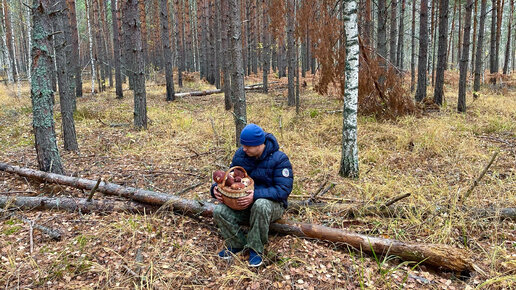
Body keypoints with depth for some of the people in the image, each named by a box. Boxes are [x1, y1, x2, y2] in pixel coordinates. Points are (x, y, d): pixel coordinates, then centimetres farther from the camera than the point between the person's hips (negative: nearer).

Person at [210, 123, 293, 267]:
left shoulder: (279, 159, -16)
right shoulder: (240, 154, 0)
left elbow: (283, 190, -23)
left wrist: (256, 195, -37)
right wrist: (216, 188, -13)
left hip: (272, 203, -4)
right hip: (244, 202, 5)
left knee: (261, 205, -41)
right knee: (219, 211, -21)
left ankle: (255, 248, -19)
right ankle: (237, 243, 1)